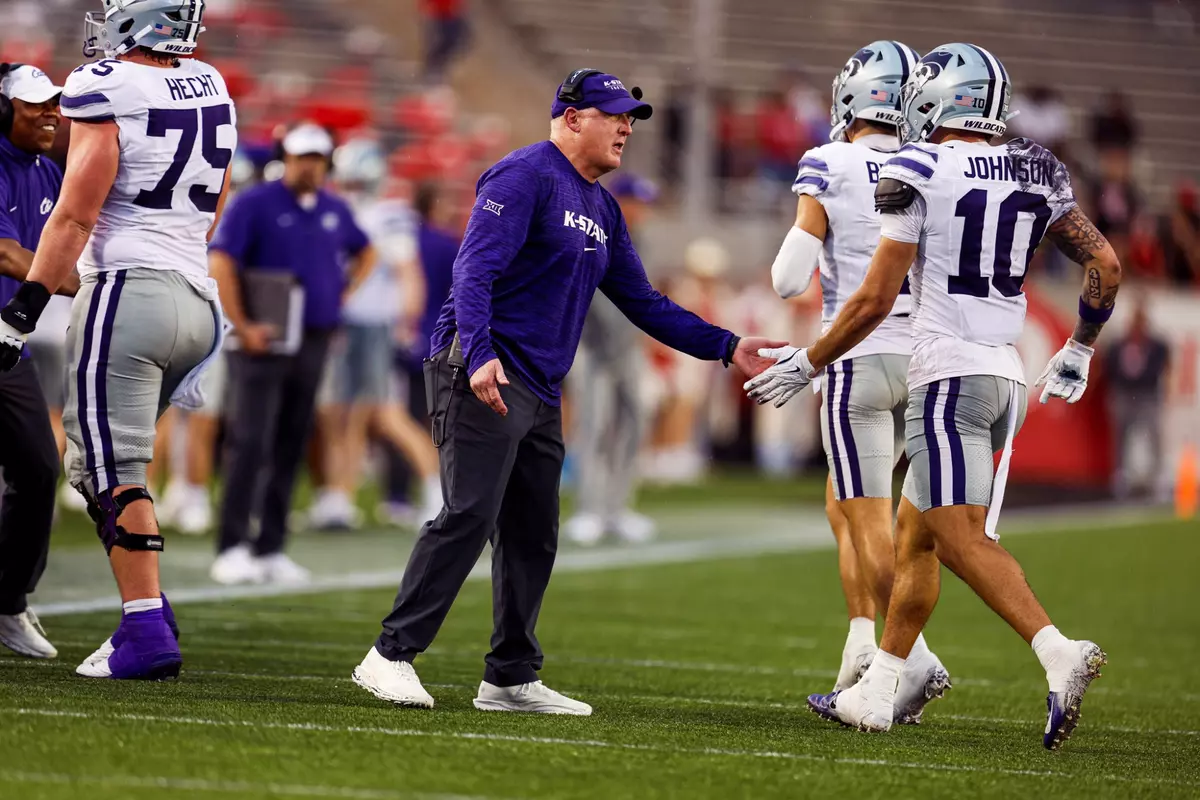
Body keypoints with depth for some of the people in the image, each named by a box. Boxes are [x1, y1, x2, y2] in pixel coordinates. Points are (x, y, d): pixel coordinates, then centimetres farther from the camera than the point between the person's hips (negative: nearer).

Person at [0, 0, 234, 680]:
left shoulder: (107, 93, -10)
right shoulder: (211, 92, 12)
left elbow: (75, 217, -12)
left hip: (127, 291, -7)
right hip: (196, 300, 7)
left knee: (113, 470, -5)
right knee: (96, 461, 17)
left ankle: (147, 633, -11)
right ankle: (151, 616, 10)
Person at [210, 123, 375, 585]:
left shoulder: (335, 212, 12)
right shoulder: (255, 204, -6)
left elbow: (365, 254, 30)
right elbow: (220, 264, -13)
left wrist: (343, 296, 14)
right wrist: (242, 327, -17)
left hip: (314, 341, 6)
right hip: (264, 341, -6)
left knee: (290, 449, 8)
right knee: (250, 443, -11)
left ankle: (271, 550, 12)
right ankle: (232, 549, -12)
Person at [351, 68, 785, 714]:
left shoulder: (602, 210, 20)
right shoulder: (524, 177, -9)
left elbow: (643, 304, 25)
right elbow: (475, 269, -19)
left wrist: (725, 347, 18)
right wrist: (479, 352, -33)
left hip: (540, 393, 9)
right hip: (484, 375, -9)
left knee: (534, 536, 9)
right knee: (469, 516, -16)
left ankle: (511, 679, 17)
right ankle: (390, 655, -13)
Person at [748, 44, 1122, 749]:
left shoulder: (919, 174, -8)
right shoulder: (1035, 176, 10)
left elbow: (875, 300, -10)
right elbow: (1105, 264, 10)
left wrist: (809, 363, 3)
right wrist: (1079, 352, 25)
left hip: (949, 373, -7)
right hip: (1008, 375, 7)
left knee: (961, 536, -11)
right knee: (917, 533, 15)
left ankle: (1059, 653, -29)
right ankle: (876, 693, 20)